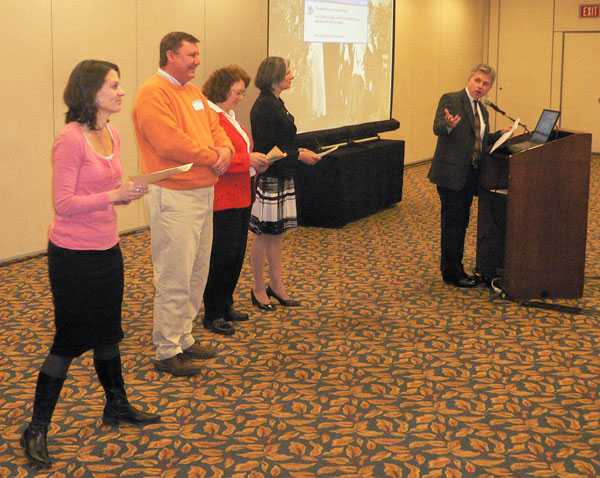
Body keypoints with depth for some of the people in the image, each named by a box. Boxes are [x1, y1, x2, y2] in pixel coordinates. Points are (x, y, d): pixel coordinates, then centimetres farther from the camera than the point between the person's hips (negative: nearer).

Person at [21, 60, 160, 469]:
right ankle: (37, 428, 12)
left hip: (107, 249, 8)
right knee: (70, 339, -1)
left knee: (108, 331, 20)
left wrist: (129, 191, -3)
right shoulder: (71, 138, -19)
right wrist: (114, 195, -28)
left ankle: (117, 405, 37)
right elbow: (64, 204, -21)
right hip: (73, 255, -8)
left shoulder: (112, 135, 6)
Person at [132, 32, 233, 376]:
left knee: (197, 273, 16)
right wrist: (212, 158, -12)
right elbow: (169, 142, -23)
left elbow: (214, 127, 16)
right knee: (175, 278, -5)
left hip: (203, 193, 10)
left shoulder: (194, 91, 15)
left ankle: (184, 338, 29)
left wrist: (225, 150, -7)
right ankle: (167, 352, 6)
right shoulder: (153, 93, -14)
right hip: (174, 197, -10)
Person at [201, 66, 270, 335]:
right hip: (222, 200, -10)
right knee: (222, 256, -3)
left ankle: (225, 305, 27)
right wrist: (247, 160, -22)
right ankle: (213, 315, 8)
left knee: (236, 254, 15)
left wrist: (255, 161, 8)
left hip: (239, 198, 10)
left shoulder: (229, 116, 17)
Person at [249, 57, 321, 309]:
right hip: (269, 179, -9)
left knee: (276, 234, 15)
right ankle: (259, 289, 14)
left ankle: (277, 285, 24)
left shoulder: (275, 103, 11)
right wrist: (298, 155, -15)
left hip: (282, 178, 9)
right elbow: (265, 148, -21)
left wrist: (299, 152, 6)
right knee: (264, 236, 2)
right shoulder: (264, 106, -18)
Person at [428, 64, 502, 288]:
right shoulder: (450, 100, -8)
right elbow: (437, 128, -20)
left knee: (461, 223, 14)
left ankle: (454, 268, 24)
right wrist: (449, 124, -40)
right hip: (451, 173, -8)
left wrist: (499, 136, 7)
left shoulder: (482, 109, 15)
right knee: (452, 223, -2)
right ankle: (451, 272, 7)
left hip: (470, 175, 8)